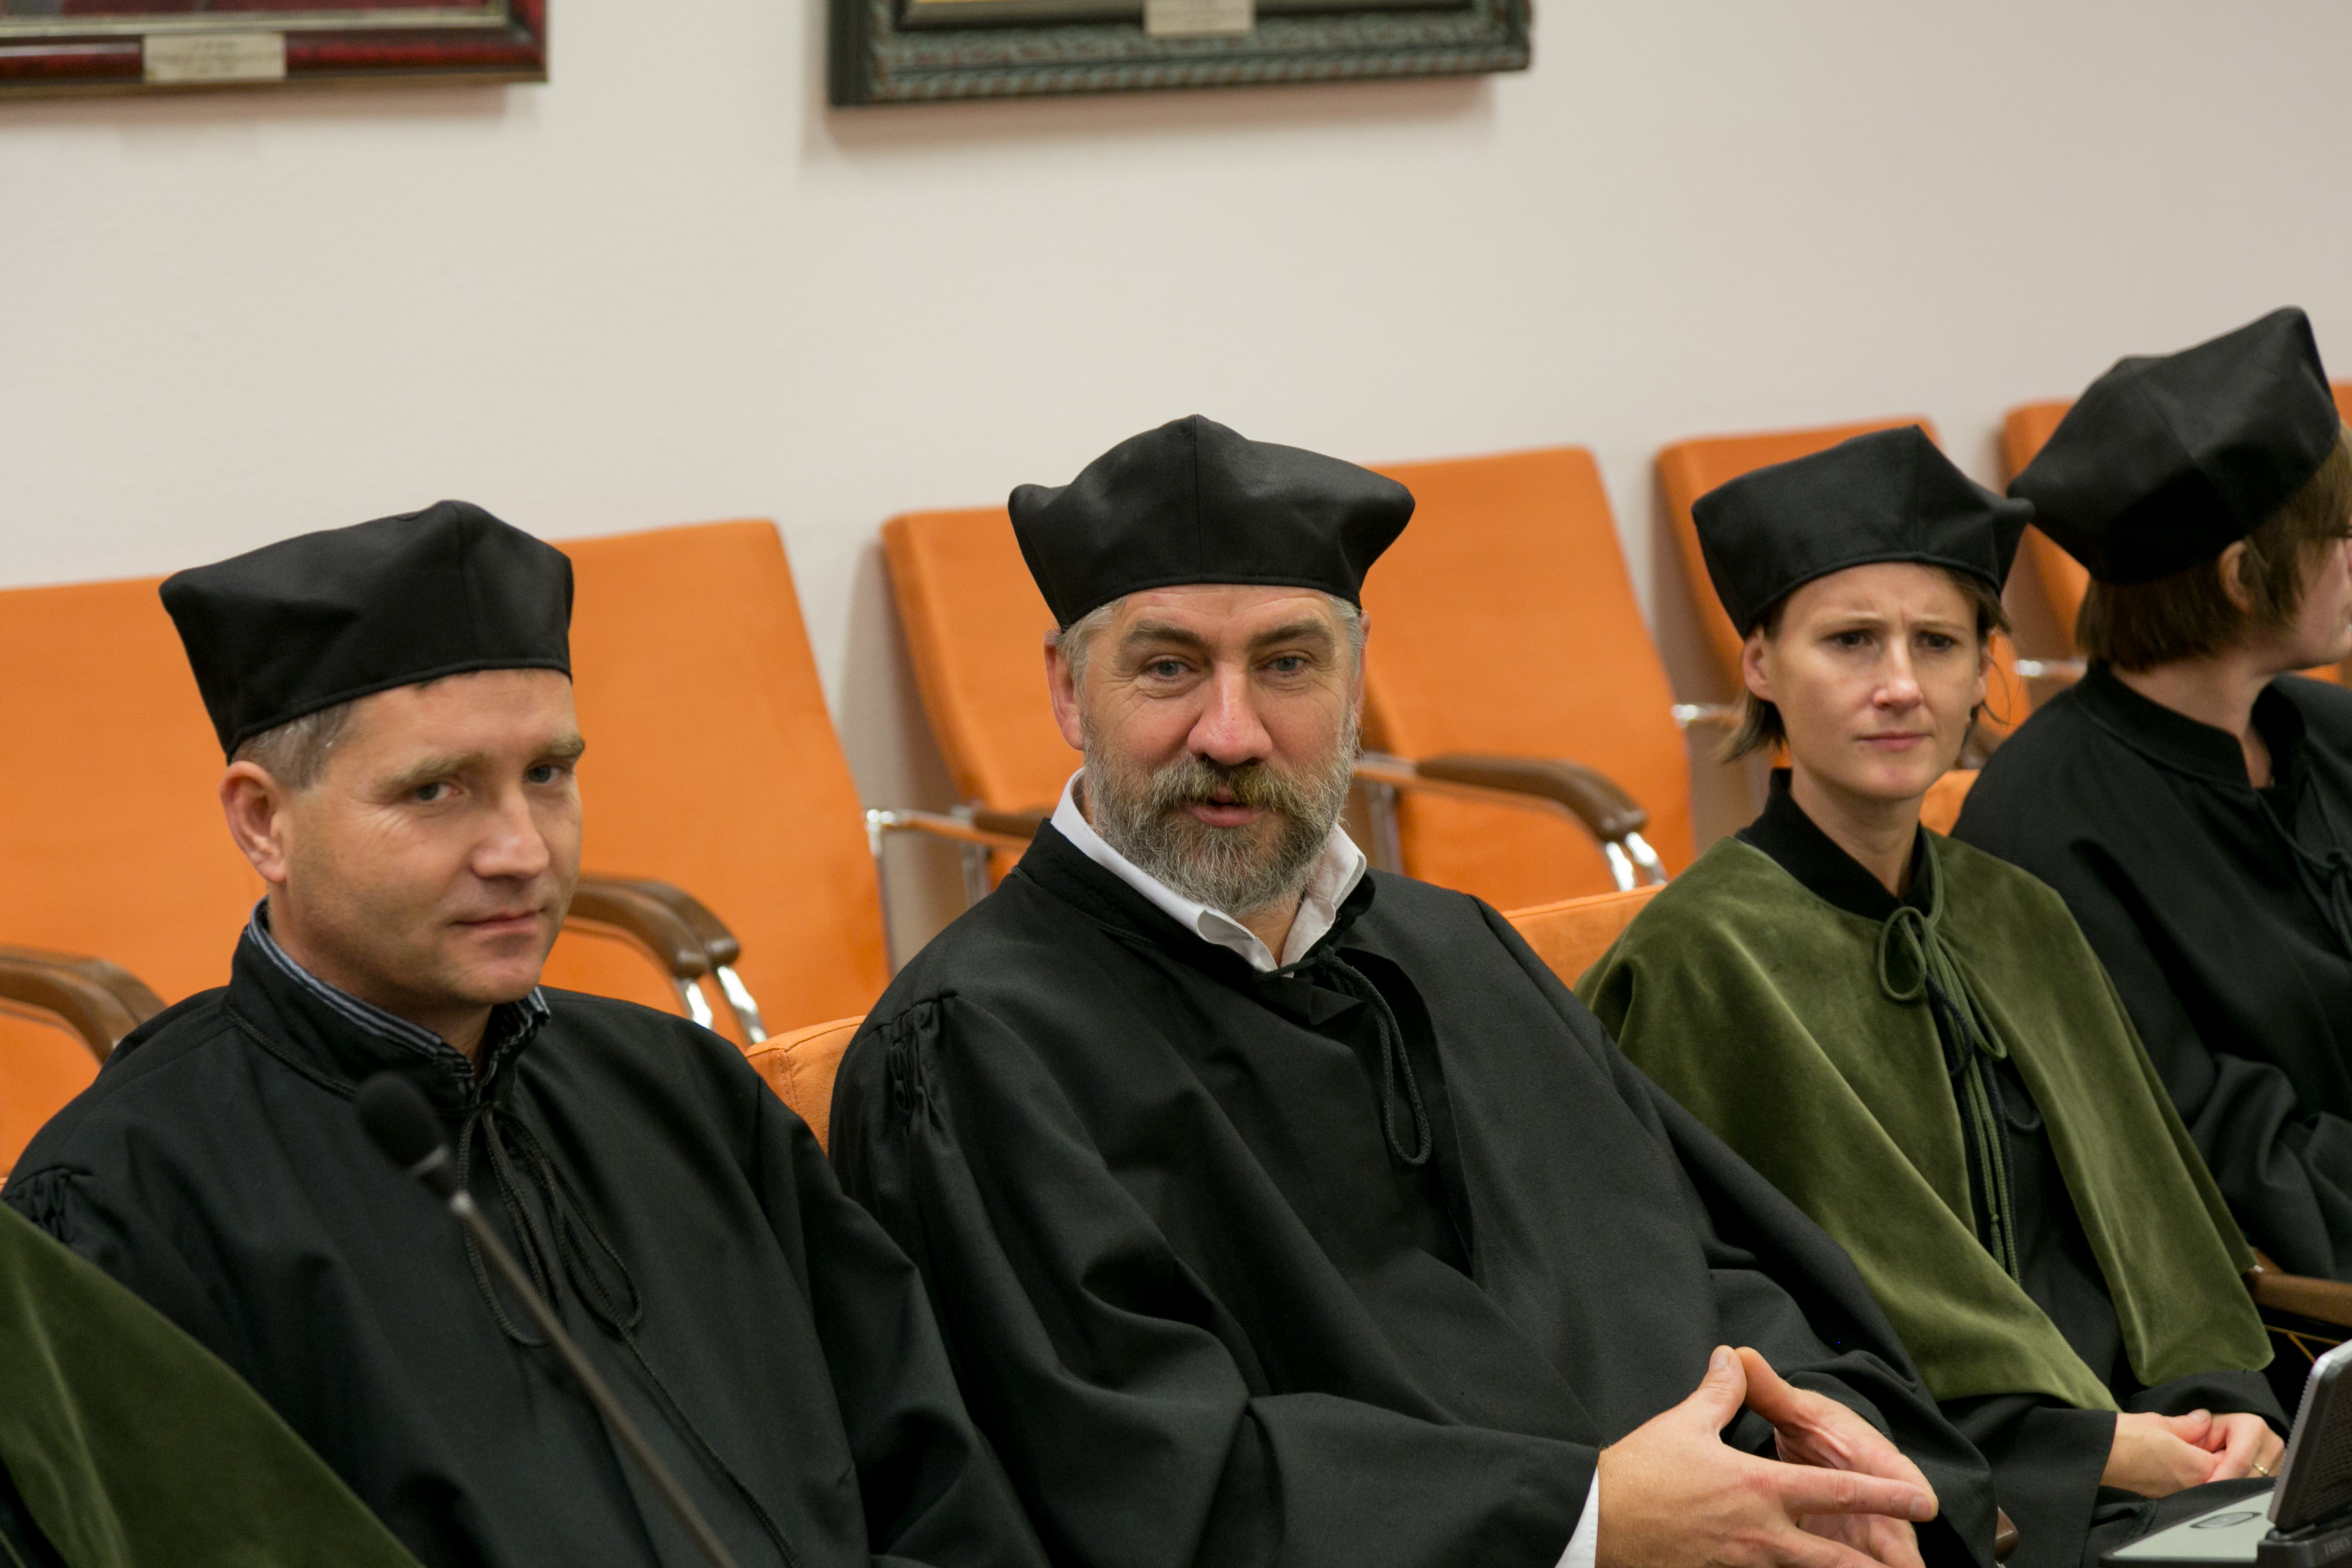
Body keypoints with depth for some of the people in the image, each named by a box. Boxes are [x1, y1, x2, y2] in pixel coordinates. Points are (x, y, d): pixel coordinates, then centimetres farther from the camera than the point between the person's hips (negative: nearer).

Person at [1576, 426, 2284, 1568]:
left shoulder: (2021, 923, 16)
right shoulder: (1702, 958, -4)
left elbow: (2145, 1221, 16)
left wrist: (2218, 1398, -4)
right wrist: (2087, 1441, -12)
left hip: (2126, 1444, 6)